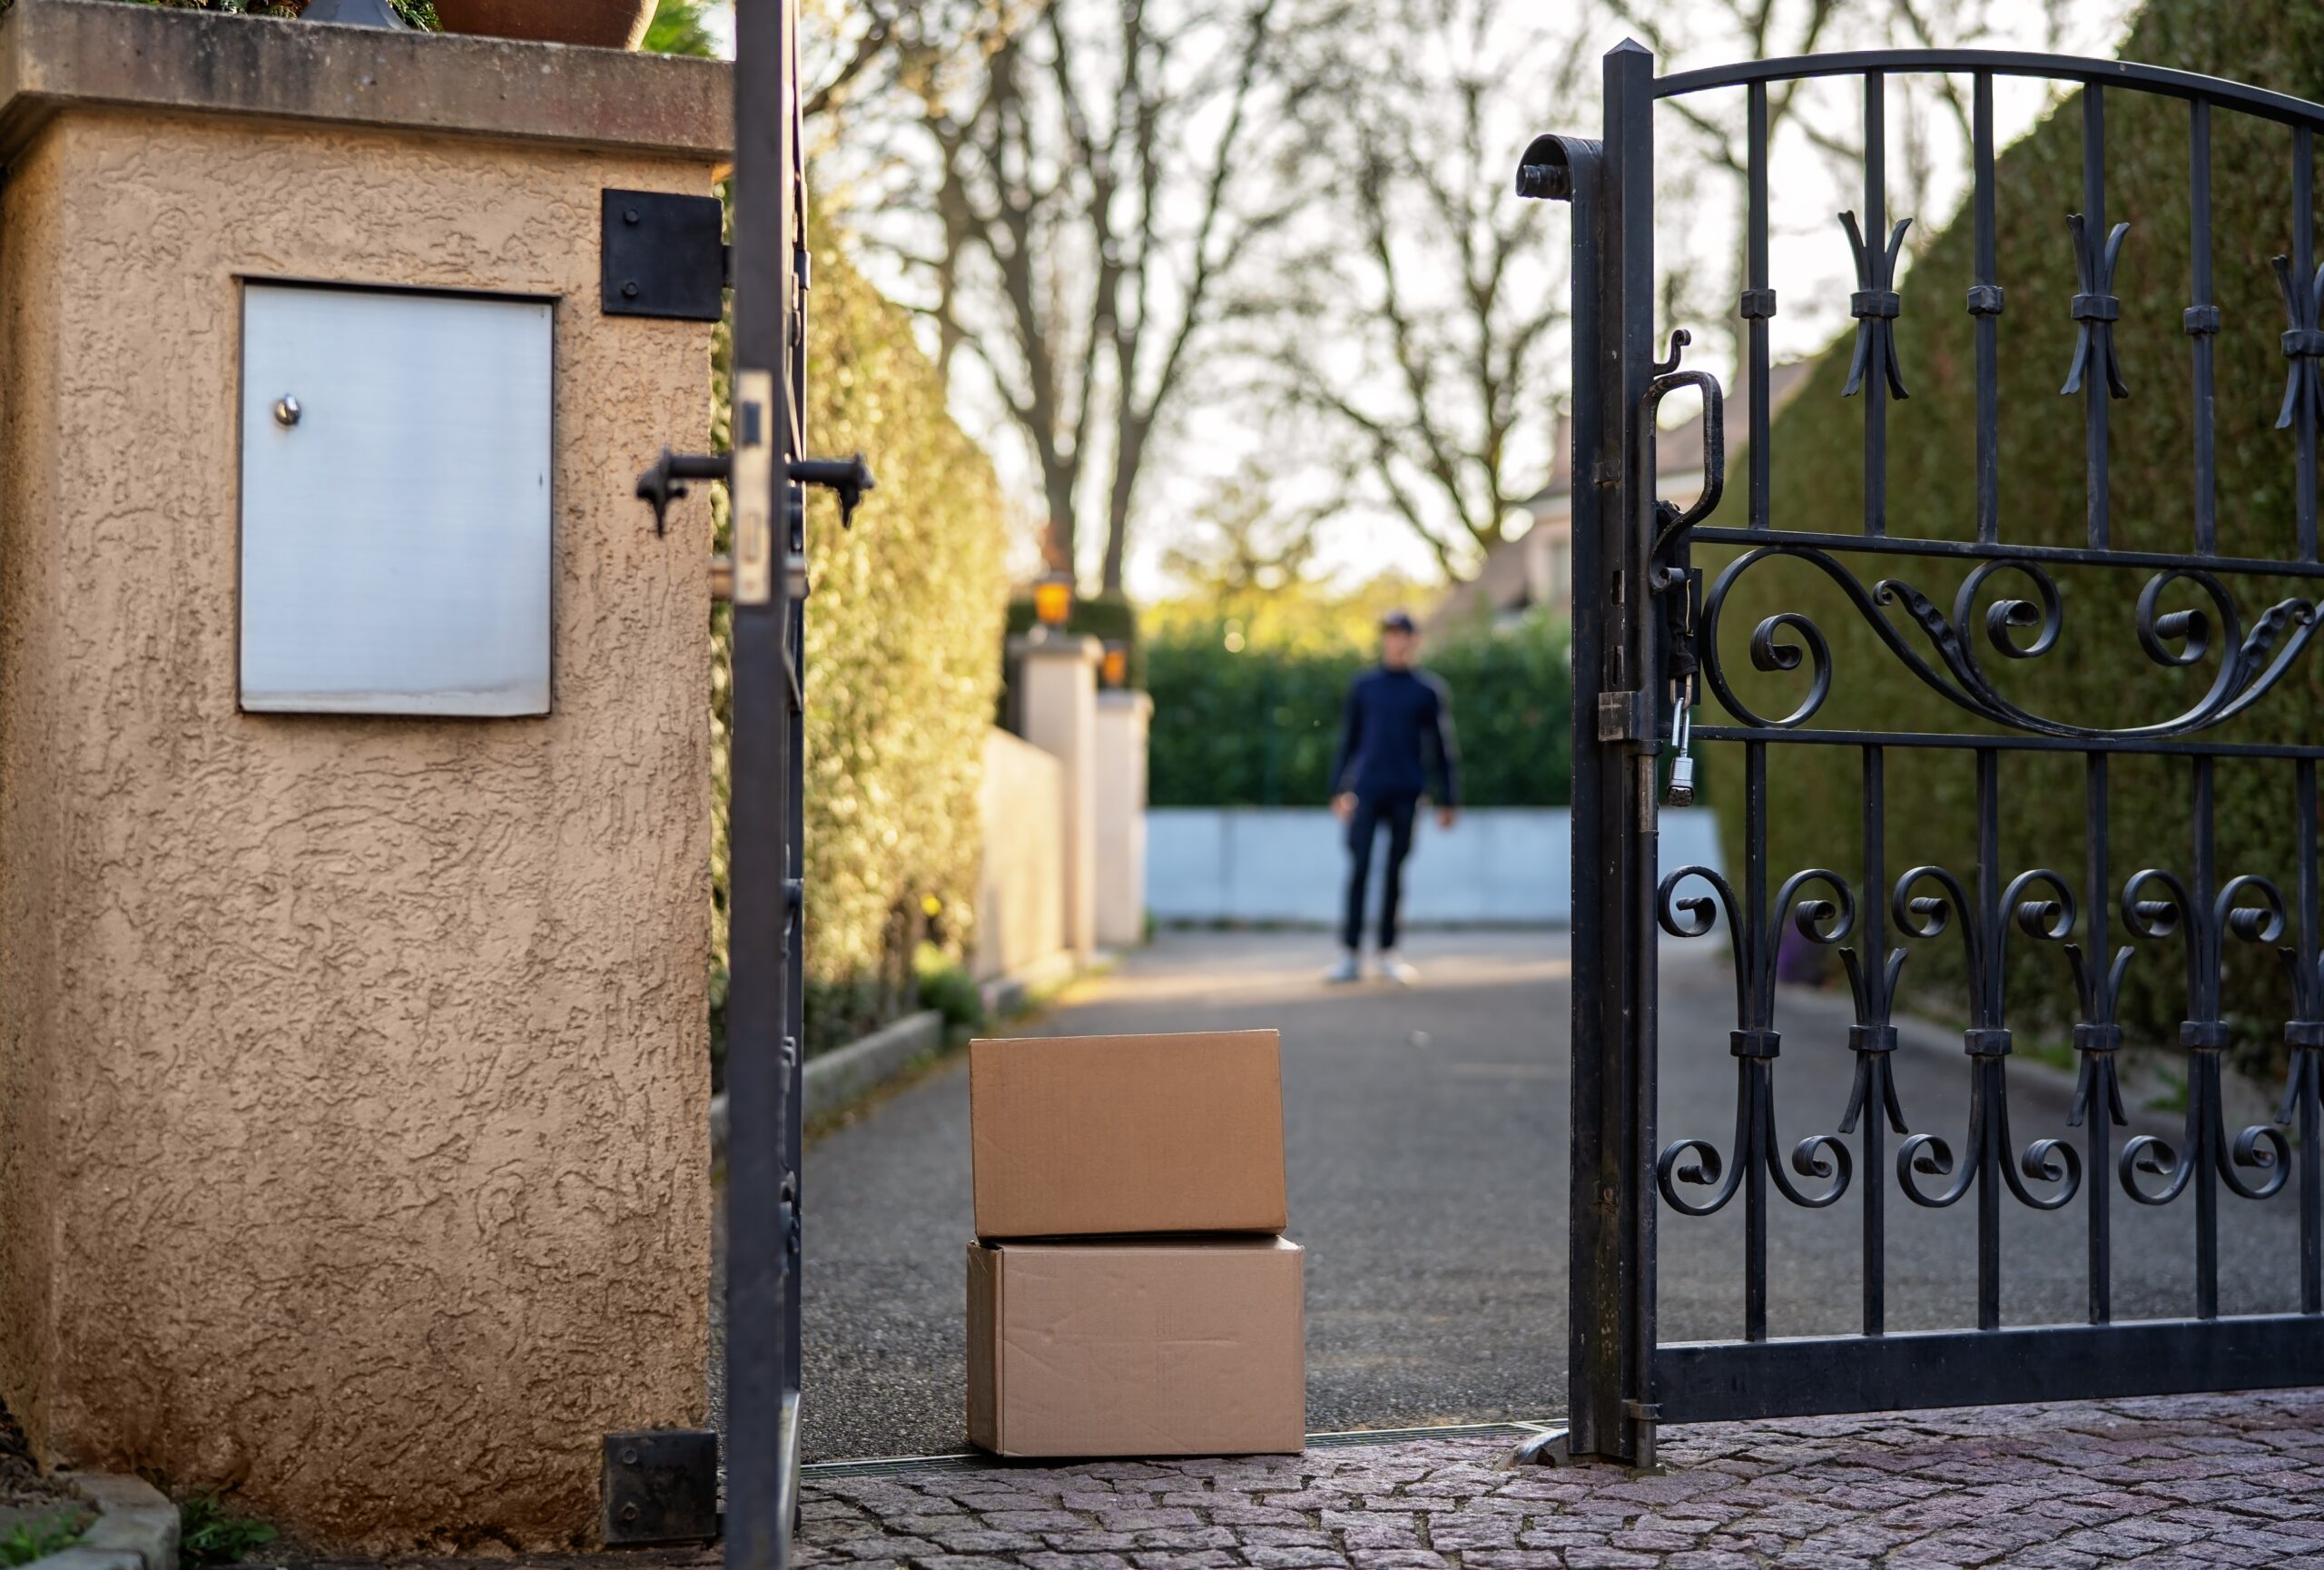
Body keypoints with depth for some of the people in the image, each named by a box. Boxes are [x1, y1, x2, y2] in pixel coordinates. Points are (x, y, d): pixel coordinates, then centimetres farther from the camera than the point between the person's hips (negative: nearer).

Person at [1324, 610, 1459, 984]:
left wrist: (1448, 799, 3)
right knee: (1359, 869, -4)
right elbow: (1348, 739, 12)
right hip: (1366, 791, 1)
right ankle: (1352, 955, -2)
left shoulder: (1429, 691, 4)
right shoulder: (1363, 686, 8)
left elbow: (1443, 747, 6)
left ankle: (1388, 952, 13)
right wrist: (1339, 789, 8)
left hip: (1406, 795, 0)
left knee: (1394, 873, 4)